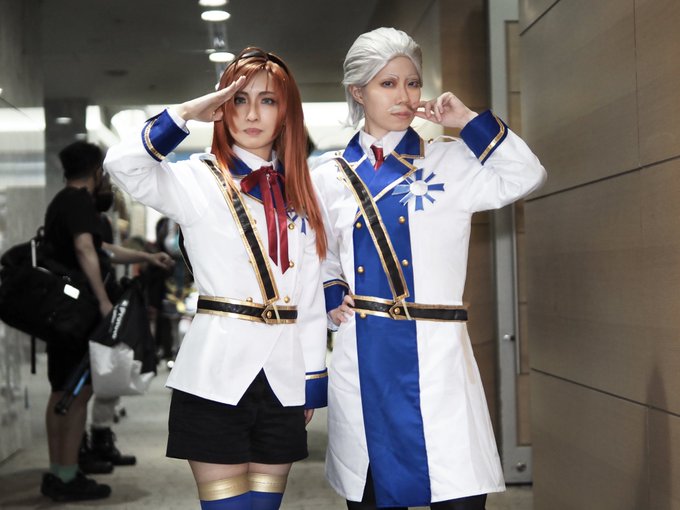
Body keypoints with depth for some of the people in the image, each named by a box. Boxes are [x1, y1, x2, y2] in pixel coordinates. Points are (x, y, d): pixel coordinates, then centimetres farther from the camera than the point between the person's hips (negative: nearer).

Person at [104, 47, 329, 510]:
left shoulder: (300, 192, 12)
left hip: (284, 381, 4)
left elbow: (312, 293, 12)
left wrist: (314, 380, 11)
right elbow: (123, 165, -21)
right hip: (218, 378, -4)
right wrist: (186, 114, -17)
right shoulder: (198, 180, -1)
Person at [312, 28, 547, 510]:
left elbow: (525, 177, -6)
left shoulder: (450, 161, 6)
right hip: (363, 360, 2)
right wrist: (332, 298, 1)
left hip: (436, 355, -1)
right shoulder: (330, 177, 10)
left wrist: (470, 121, -7)